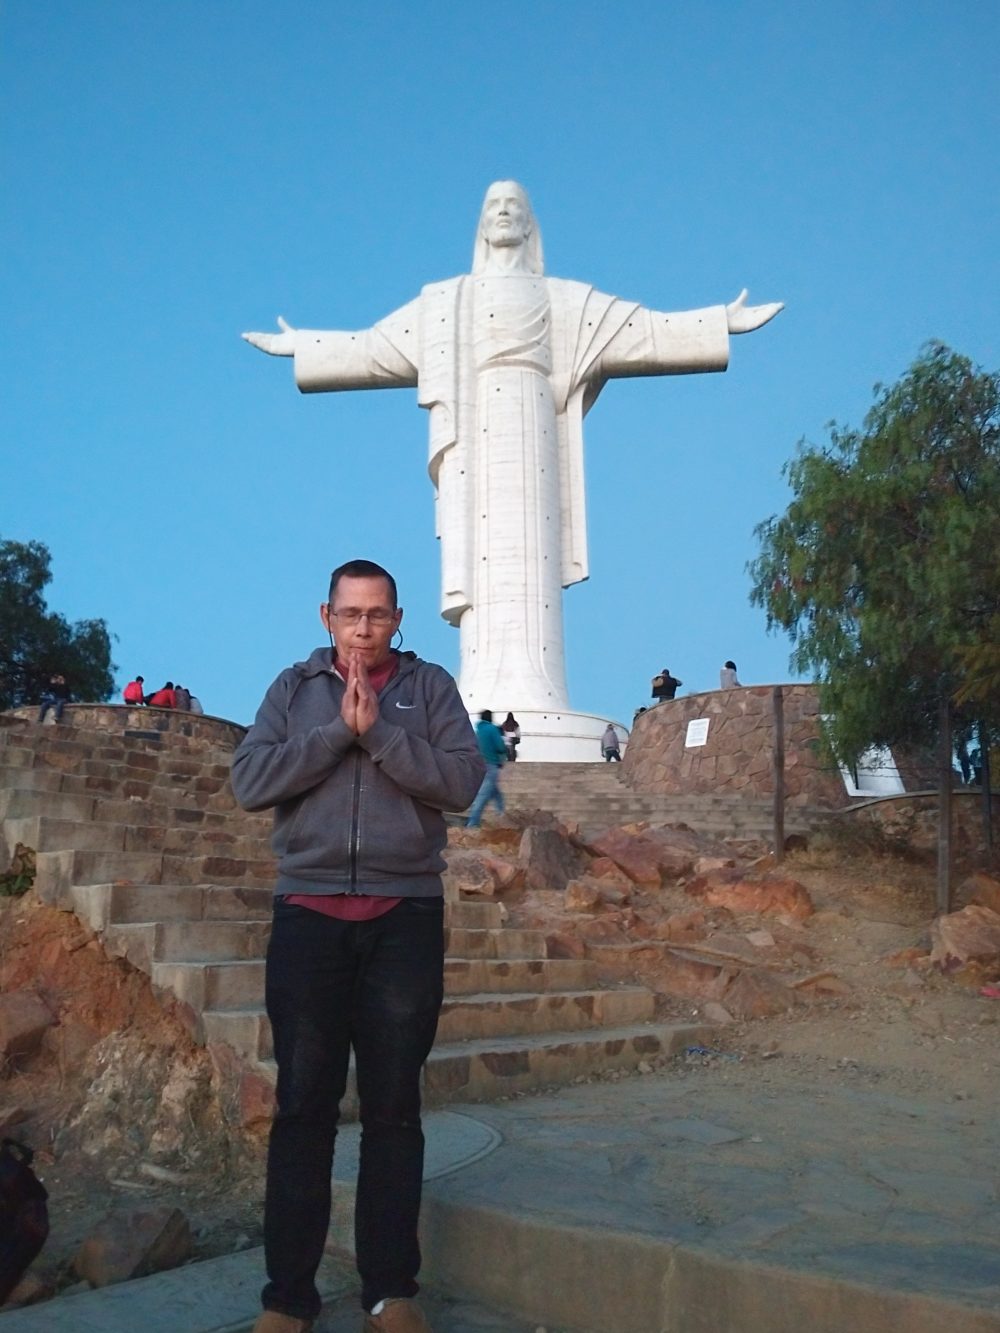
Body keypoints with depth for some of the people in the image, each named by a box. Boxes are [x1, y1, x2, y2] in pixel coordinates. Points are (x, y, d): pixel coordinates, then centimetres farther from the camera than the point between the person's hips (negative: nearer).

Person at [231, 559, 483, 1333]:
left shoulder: (430, 687, 6)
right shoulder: (294, 687, 9)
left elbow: (464, 783, -7)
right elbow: (251, 782, -4)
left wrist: (378, 731, -15)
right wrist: (339, 729, -13)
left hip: (406, 916, 0)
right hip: (308, 913, 1)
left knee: (394, 1107, 5)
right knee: (304, 1105, 4)